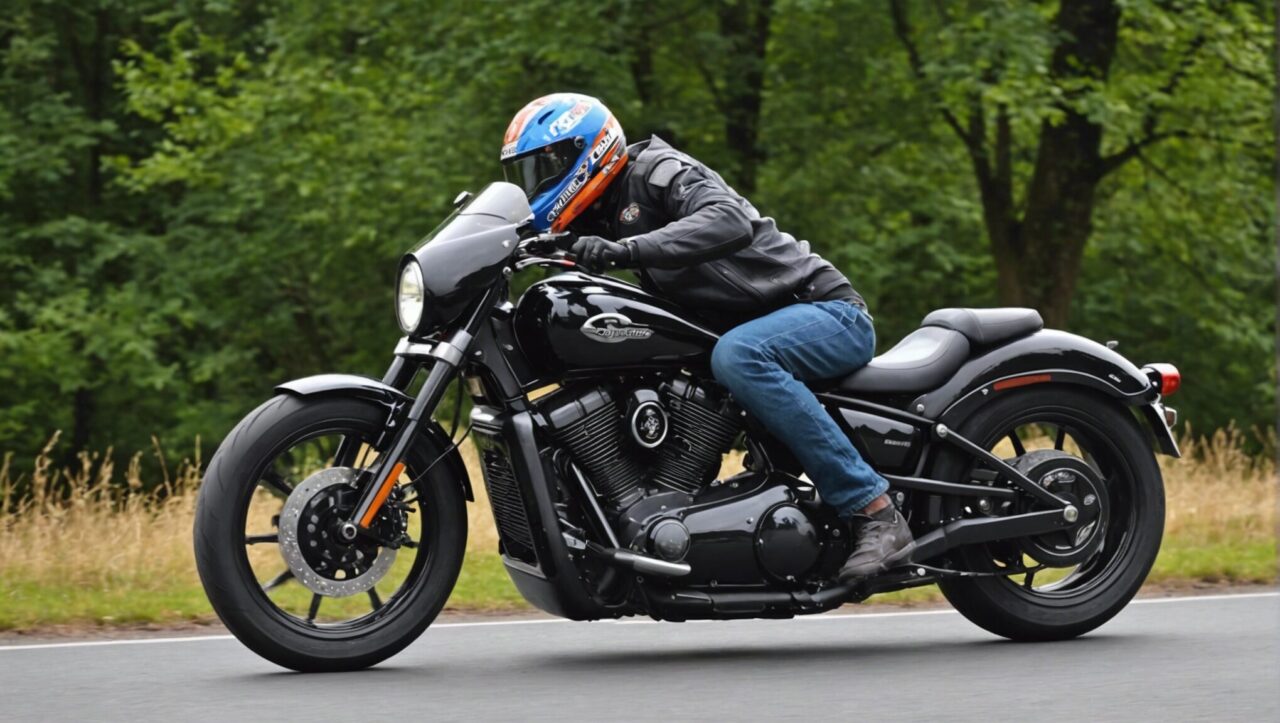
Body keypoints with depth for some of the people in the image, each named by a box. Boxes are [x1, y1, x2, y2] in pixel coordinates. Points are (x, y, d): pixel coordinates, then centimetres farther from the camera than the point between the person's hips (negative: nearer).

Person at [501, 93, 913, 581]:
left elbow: (732, 221, -32)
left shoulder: (656, 170, -13)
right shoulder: (604, 219, 15)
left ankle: (876, 514, -36)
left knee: (737, 355, -37)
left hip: (828, 310, -10)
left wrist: (624, 251, -41)